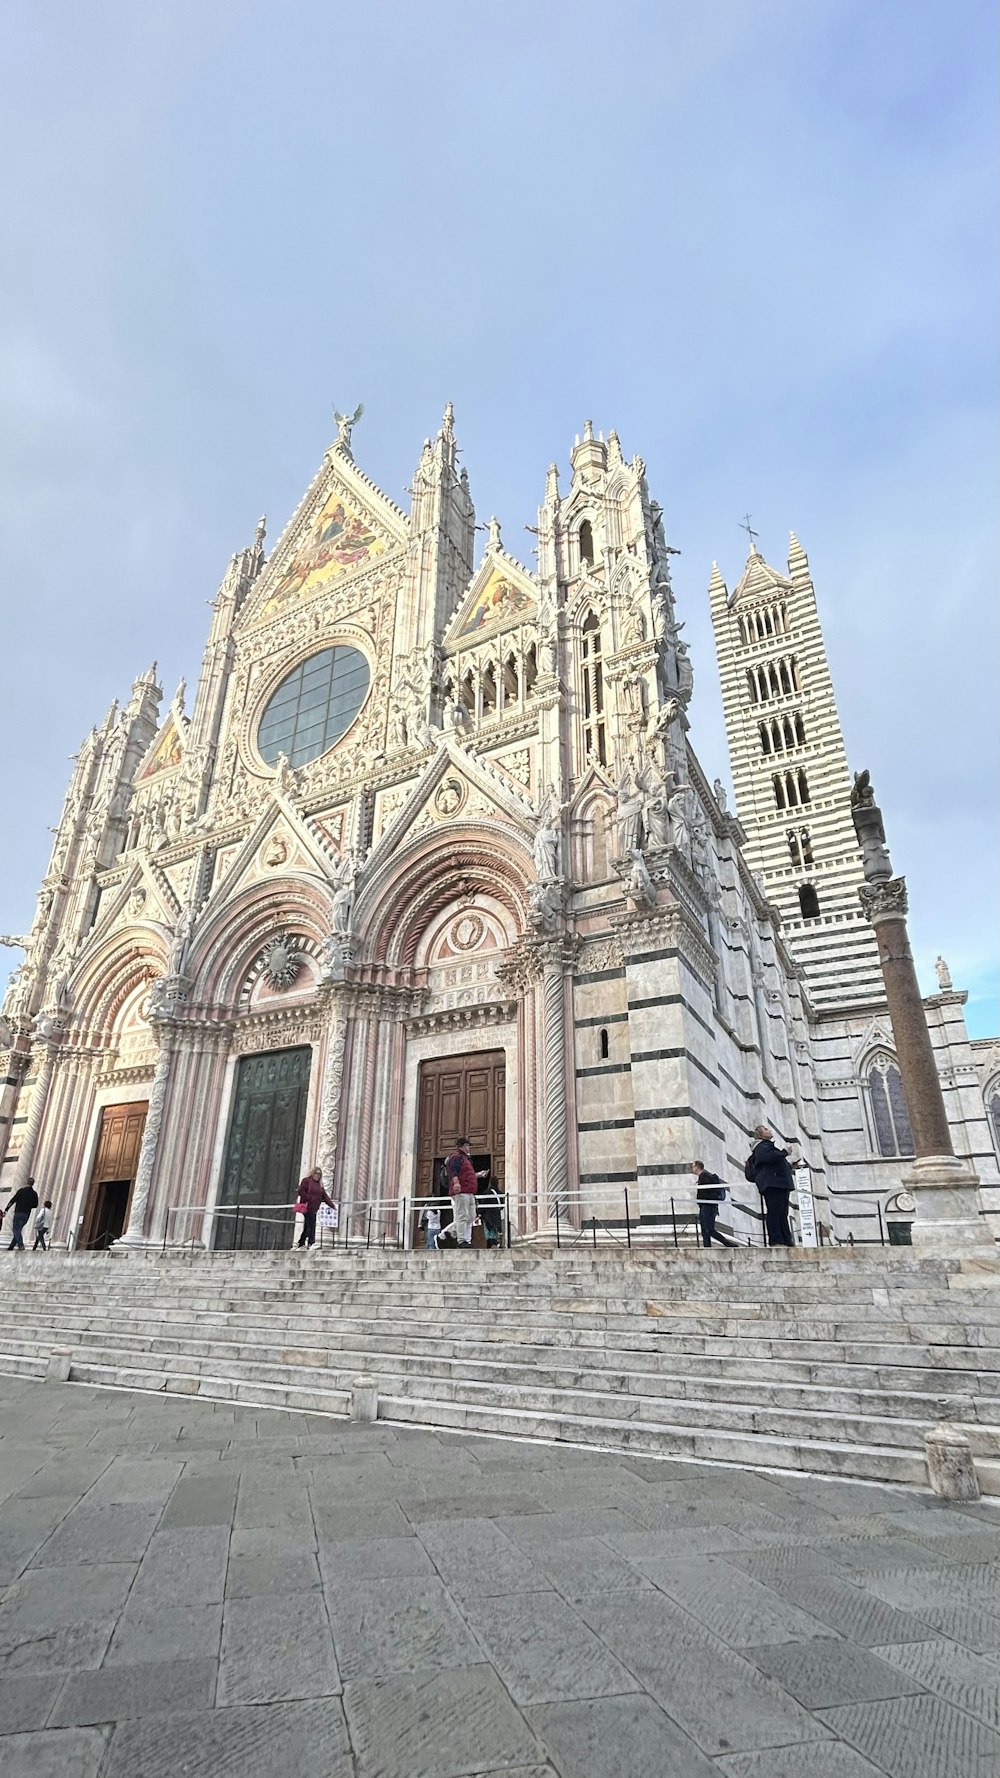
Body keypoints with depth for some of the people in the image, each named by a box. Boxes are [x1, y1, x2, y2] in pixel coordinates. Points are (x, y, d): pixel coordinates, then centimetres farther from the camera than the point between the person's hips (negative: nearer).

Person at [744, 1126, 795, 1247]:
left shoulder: (768, 1146, 28)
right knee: (774, 1212, -12)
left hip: (779, 1186, 11)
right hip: (772, 1185, -11)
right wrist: (784, 1152, -14)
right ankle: (775, 1241, -13)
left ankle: (787, 1241, 10)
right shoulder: (762, 1146, -5)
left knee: (782, 1214, 9)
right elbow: (768, 1156, -27)